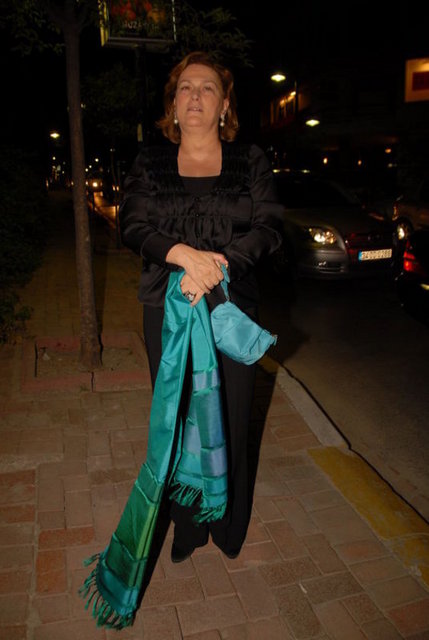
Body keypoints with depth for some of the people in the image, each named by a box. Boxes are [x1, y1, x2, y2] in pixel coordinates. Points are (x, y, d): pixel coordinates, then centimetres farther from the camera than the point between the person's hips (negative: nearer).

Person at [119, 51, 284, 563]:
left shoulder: (250, 161, 7)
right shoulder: (150, 163, 9)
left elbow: (269, 227, -4)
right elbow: (132, 227, -3)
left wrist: (215, 267, -21)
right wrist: (183, 254, -22)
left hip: (231, 308, 0)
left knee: (230, 421, 7)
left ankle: (229, 528, 31)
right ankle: (186, 528, 30)